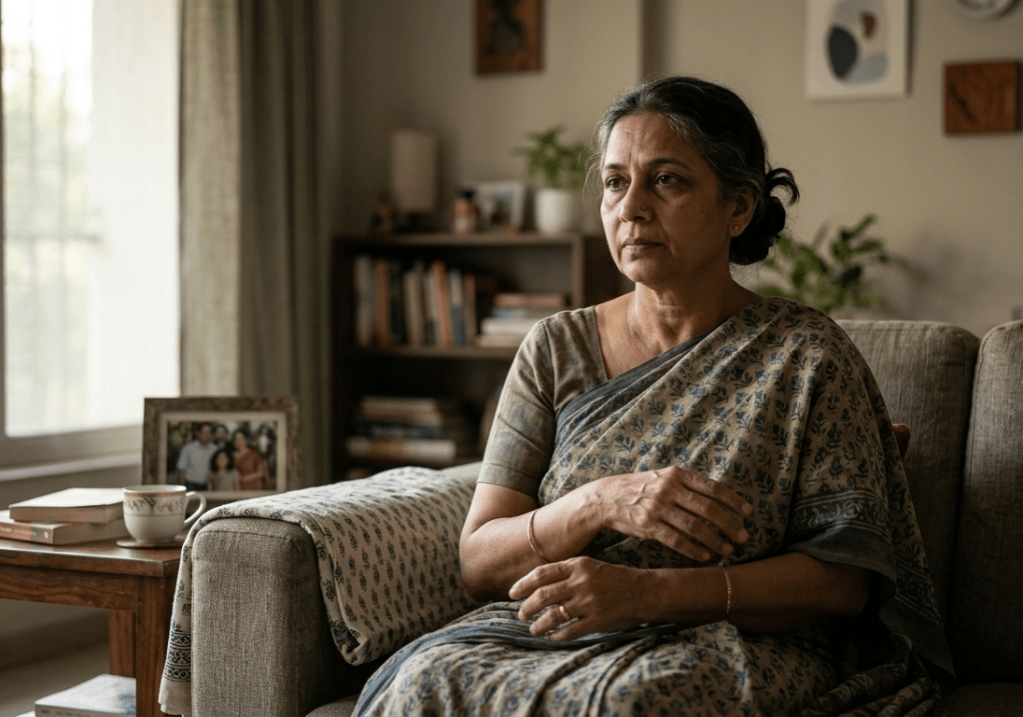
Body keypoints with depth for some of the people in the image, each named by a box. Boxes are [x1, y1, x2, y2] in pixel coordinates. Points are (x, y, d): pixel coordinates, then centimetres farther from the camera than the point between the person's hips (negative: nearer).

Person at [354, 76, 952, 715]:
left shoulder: (806, 353, 2)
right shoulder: (556, 349, 10)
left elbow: (845, 577, -6)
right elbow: (479, 563, 5)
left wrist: (650, 592, -20)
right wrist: (600, 502, -16)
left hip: (738, 644, -2)